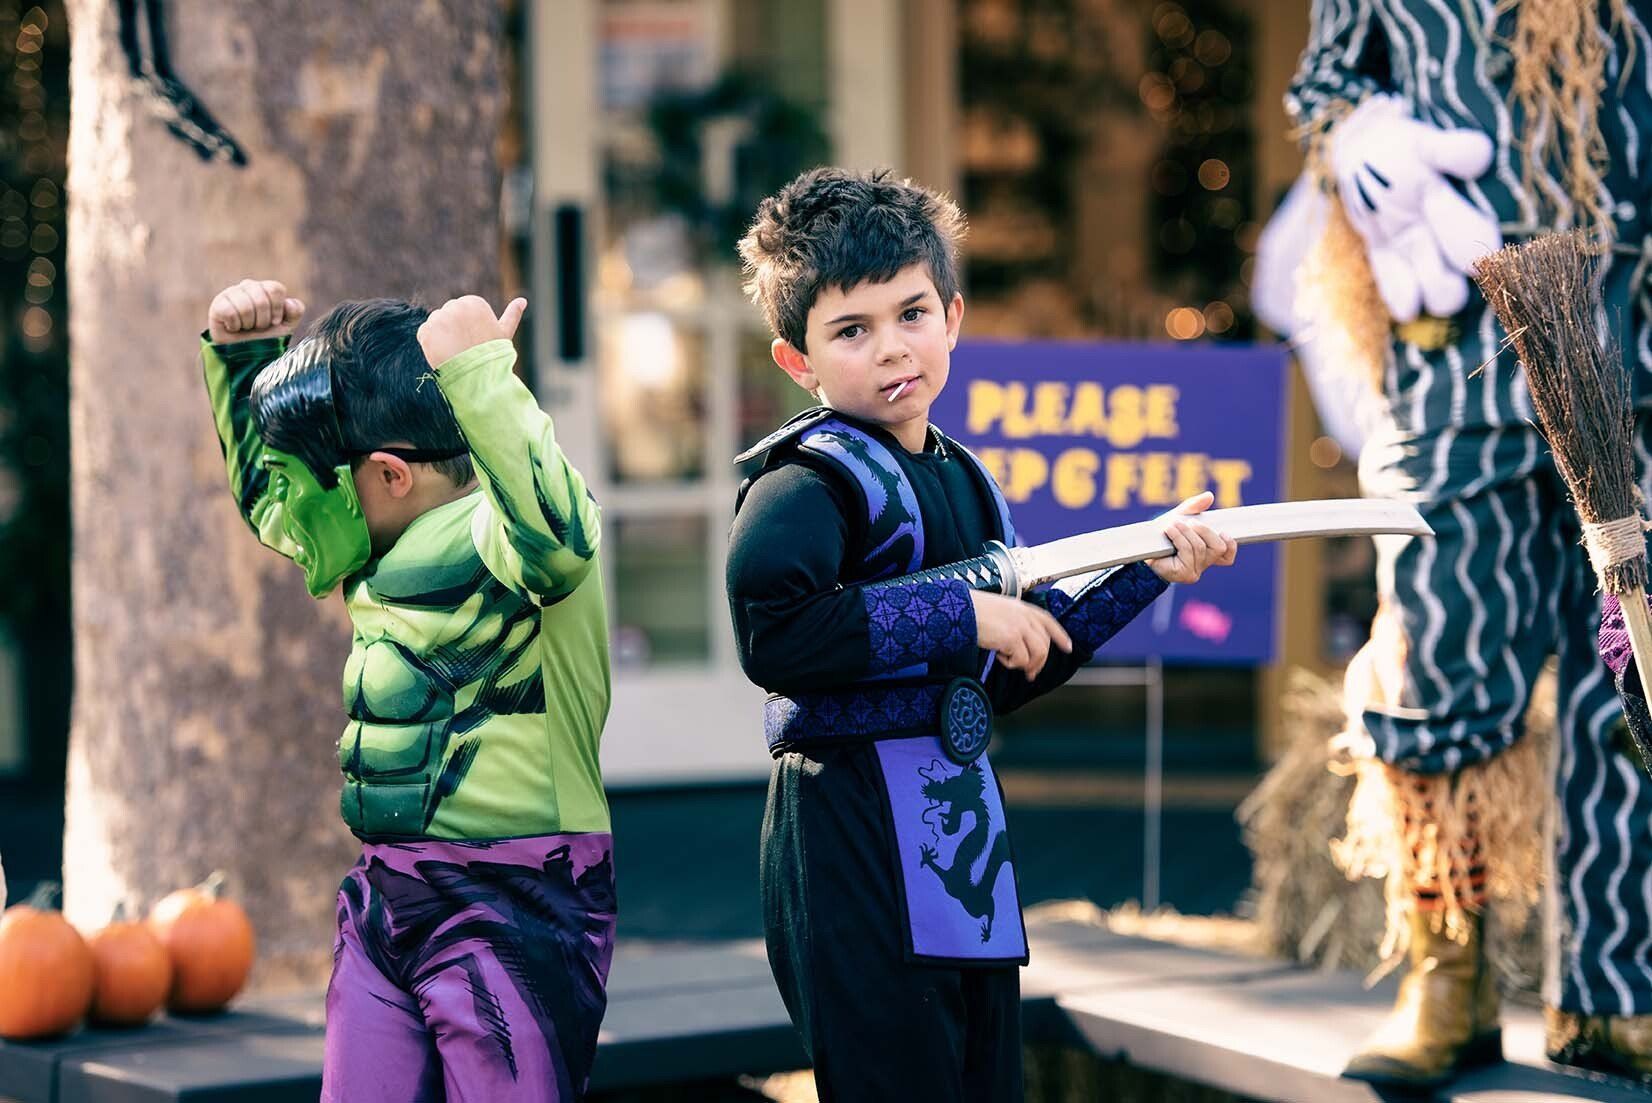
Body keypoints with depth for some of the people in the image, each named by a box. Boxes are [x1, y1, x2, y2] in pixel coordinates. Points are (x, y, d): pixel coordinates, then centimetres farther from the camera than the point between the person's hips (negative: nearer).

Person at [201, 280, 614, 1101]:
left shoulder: (501, 531, -14)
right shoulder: (384, 544, 15)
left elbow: (555, 538, -39)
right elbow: (270, 493, 31)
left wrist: (478, 375, -38)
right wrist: (239, 355, 19)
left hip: (512, 908, -9)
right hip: (383, 898, 9)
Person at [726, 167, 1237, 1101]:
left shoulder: (967, 482, 15)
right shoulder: (812, 480, -12)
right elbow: (773, 632, -31)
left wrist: (1144, 571, 20)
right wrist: (957, 612, -21)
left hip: (966, 843, 9)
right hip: (855, 843, -9)